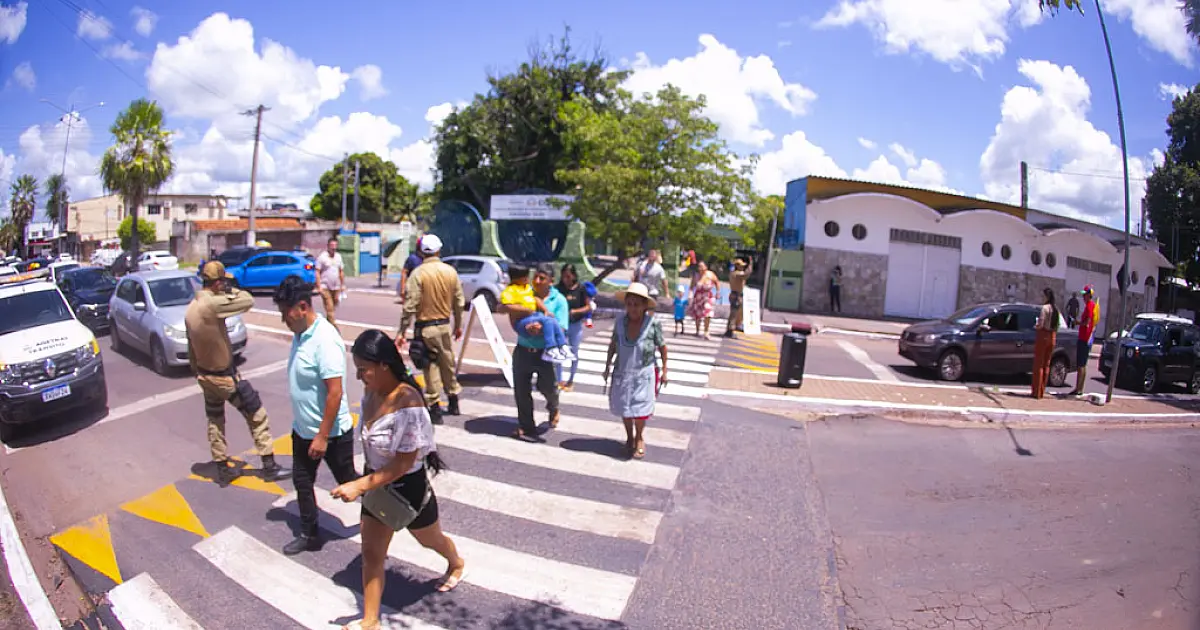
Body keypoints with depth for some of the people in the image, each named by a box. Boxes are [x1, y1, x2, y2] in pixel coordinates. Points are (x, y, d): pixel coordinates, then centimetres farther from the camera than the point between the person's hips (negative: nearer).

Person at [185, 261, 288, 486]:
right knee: (257, 416, 6)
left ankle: (222, 470, 27)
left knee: (215, 422, 19)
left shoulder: (190, 309, 3)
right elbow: (248, 301, -25)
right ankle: (269, 466, 12)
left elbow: (191, 348, 11)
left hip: (204, 376, 9)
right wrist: (231, 290, -6)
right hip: (225, 377, -8)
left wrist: (197, 373, 20)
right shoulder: (212, 304, -26)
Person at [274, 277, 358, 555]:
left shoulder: (325, 340, -27)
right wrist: (309, 431, 19)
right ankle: (308, 535, 33)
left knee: (347, 480, 10)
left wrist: (322, 436, -25)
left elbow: (335, 392, -28)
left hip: (332, 433, -8)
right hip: (302, 429, 8)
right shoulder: (300, 333, 1)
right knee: (302, 481, 17)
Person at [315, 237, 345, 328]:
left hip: (336, 287, 5)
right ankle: (334, 327, -14)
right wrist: (319, 287, -14)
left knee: (333, 309, 9)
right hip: (325, 287, -5)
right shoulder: (322, 257, -6)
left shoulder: (338, 256, 10)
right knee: (329, 309, -11)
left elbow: (341, 272, 16)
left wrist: (343, 285, 13)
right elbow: (318, 272, -8)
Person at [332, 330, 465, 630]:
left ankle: (456, 564, 56)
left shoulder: (407, 404, -33)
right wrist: (365, 483, 16)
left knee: (430, 540, 23)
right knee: (371, 554, 13)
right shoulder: (371, 392, -10)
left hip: (408, 487, -6)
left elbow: (403, 463, -28)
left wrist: (359, 486, -31)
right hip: (377, 485, 6)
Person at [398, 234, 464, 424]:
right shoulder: (451, 271, 1)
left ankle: (434, 408, 6)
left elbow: (410, 305, -16)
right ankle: (453, 403, 31)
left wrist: (402, 331, -11)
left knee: (431, 367, 2)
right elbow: (459, 302, 7)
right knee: (448, 363, 18)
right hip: (445, 325, 5)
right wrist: (458, 325, 19)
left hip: (425, 327, -5)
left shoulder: (418, 273, -14)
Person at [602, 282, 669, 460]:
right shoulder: (621, 321, -10)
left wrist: (664, 370, -2)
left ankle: (639, 439, 32)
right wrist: (607, 366, 5)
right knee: (624, 407, 14)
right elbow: (613, 345, 3)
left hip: (643, 374, -3)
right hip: (622, 372, 3)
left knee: (640, 408, 7)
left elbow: (662, 347, -6)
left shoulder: (653, 323, -18)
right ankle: (629, 437, 37)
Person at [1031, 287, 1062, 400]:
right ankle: (1042, 392, 16)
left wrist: (1035, 327, 0)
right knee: (1046, 364, 11)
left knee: (1038, 364, -2)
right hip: (1052, 337, 7)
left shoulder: (1045, 308, -14)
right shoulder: (1056, 309, 9)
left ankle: (1037, 392, -1)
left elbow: (1040, 325, -18)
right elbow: (1058, 324, 11)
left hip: (1043, 336, -7)